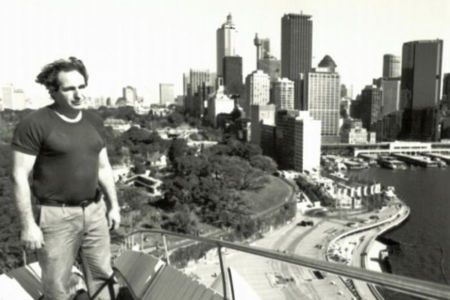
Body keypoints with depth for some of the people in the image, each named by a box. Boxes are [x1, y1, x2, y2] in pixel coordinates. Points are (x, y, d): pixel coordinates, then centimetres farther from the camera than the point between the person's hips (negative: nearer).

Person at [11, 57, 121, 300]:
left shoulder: (94, 121, 5)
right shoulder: (34, 124, -13)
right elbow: (19, 176, -13)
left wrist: (113, 205, 12)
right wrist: (28, 224, -14)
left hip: (94, 211, 5)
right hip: (56, 216, -5)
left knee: (103, 275, 15)